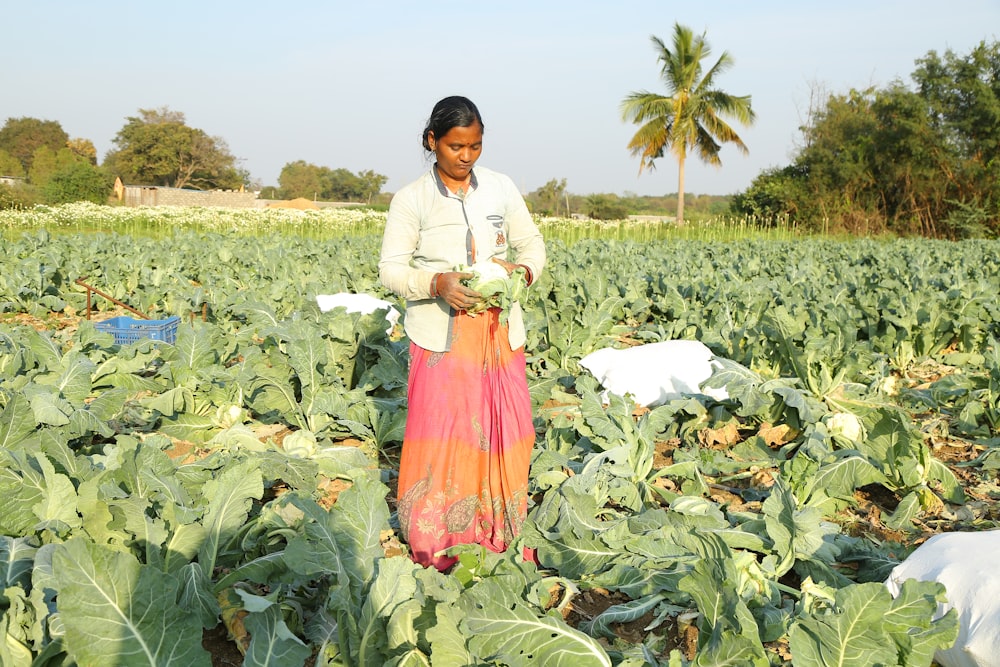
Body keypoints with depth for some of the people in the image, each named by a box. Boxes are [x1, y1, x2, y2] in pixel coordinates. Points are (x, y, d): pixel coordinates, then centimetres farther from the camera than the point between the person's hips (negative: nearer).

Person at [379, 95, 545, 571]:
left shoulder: (501, 188, 6)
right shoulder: (411, 199, -2)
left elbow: (531, 243, 12)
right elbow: (391, 269, -4)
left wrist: (523, 270, -11)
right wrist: (437, 283, -22)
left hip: (499, 331, 3)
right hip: (441, 336, -3)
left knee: (502, 432, 5)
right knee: (440, 436, -3)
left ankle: (499, 541, 21)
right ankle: (436, 550, 12)